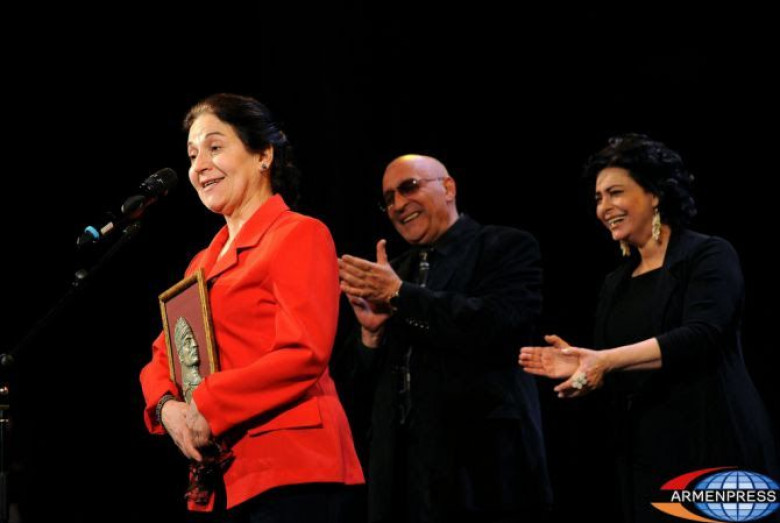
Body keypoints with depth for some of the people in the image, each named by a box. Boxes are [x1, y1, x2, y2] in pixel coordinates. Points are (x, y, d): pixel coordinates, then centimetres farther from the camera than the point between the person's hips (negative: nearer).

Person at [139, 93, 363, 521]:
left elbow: (304, 353, -15)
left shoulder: (298, 235, -3)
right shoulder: (203, 262, 20)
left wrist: (206, 409, -14)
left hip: (290, 471, -7)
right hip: (222, 479, 7)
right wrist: (167, 408, -5)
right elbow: (163, 357, 18)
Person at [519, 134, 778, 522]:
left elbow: (699, 336, -19)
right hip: (643, 456, 7)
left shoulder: (709, 255, -4)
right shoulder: (616, 283, 17)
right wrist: (580, 364, -5)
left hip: (712, 446, -6)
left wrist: (606, 360, -24)